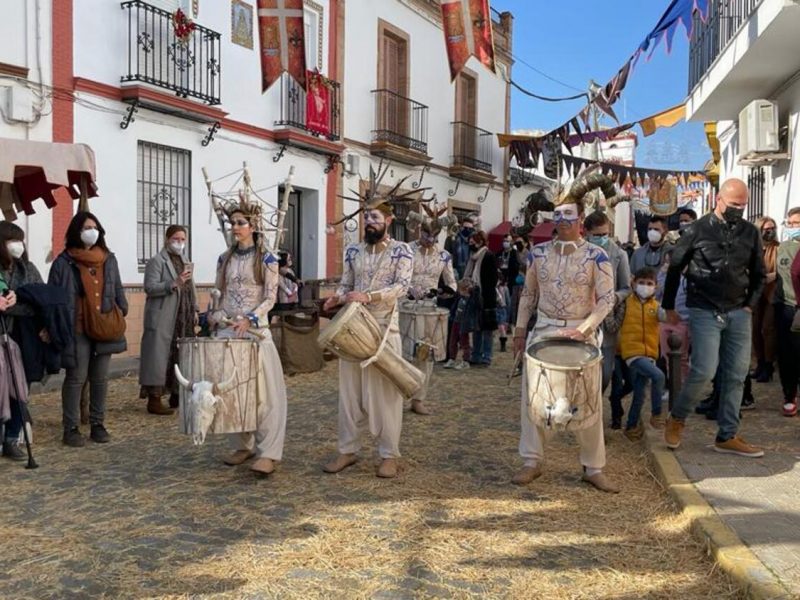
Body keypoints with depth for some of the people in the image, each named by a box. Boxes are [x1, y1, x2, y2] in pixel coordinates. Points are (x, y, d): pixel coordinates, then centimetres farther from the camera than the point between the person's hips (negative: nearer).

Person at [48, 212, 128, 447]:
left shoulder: (109, 259, 10)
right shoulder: (63, 262, -4)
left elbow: (118, 289, 15)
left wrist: (122, 313, 6)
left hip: (104, 329, 4)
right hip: (76, 330, -4)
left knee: (101, 378, 10)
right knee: (76, 378, 0)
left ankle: (98, 425, 20)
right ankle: (71, 428, 10)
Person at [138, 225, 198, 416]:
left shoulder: (184, 261, 21)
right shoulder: (156, 261, -4)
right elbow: (150, 287, -15)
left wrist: (195, 310, 16)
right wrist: (174, 284, -26)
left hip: (184, 319, 8)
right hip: (163, 320, -8)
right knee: (160, 356, -8)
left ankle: (176, 395, 17)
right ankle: (154, 400, -4)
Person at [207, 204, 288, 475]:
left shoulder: (267, 259, -3)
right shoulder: (225, 258, 11)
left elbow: (270, 298, -7)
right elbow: (218, 294, 17)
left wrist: (248, 320, -20)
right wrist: (214, 315, -2)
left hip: (256, 331, -5)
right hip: (226, 330, 5)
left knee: (262, 391, -8)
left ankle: (268, 453, -6)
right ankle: (242, 446, 20)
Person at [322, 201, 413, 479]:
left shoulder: (401, 251, -2)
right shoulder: (353, 251, 11)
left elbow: (402, 286, -14)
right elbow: (346, 284, 13)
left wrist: (368, 295, -25)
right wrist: (336, 298, -9)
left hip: (384, 329, -4)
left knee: (386, 392, 1)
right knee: (349, 391, 8)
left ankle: (389, 455, 12)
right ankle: (348, 450, 20)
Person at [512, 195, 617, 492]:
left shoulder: (596, 255, -6)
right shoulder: (539, 252, 4)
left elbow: (607, 299, -8)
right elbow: (528, 294, 11)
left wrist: (583, 329, -20)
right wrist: (520, 331, 7)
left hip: (582, 334, -2)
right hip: (543, 330, 3)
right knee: (531, 394, 2)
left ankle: (593, 468, 16)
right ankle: (532, 461, 16)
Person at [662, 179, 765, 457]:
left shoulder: (750, 232, 6)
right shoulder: (698, 229, -4)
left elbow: (758, 273, 16)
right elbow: (675, 268, 2)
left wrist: (751, 304, 5)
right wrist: (668, 306, 3)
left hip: (738, 314, 5)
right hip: (705, 312, -4)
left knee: (736, 375, 5)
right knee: (704, 371, -13)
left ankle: (727, 437, 15)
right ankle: (676, 418, 11)